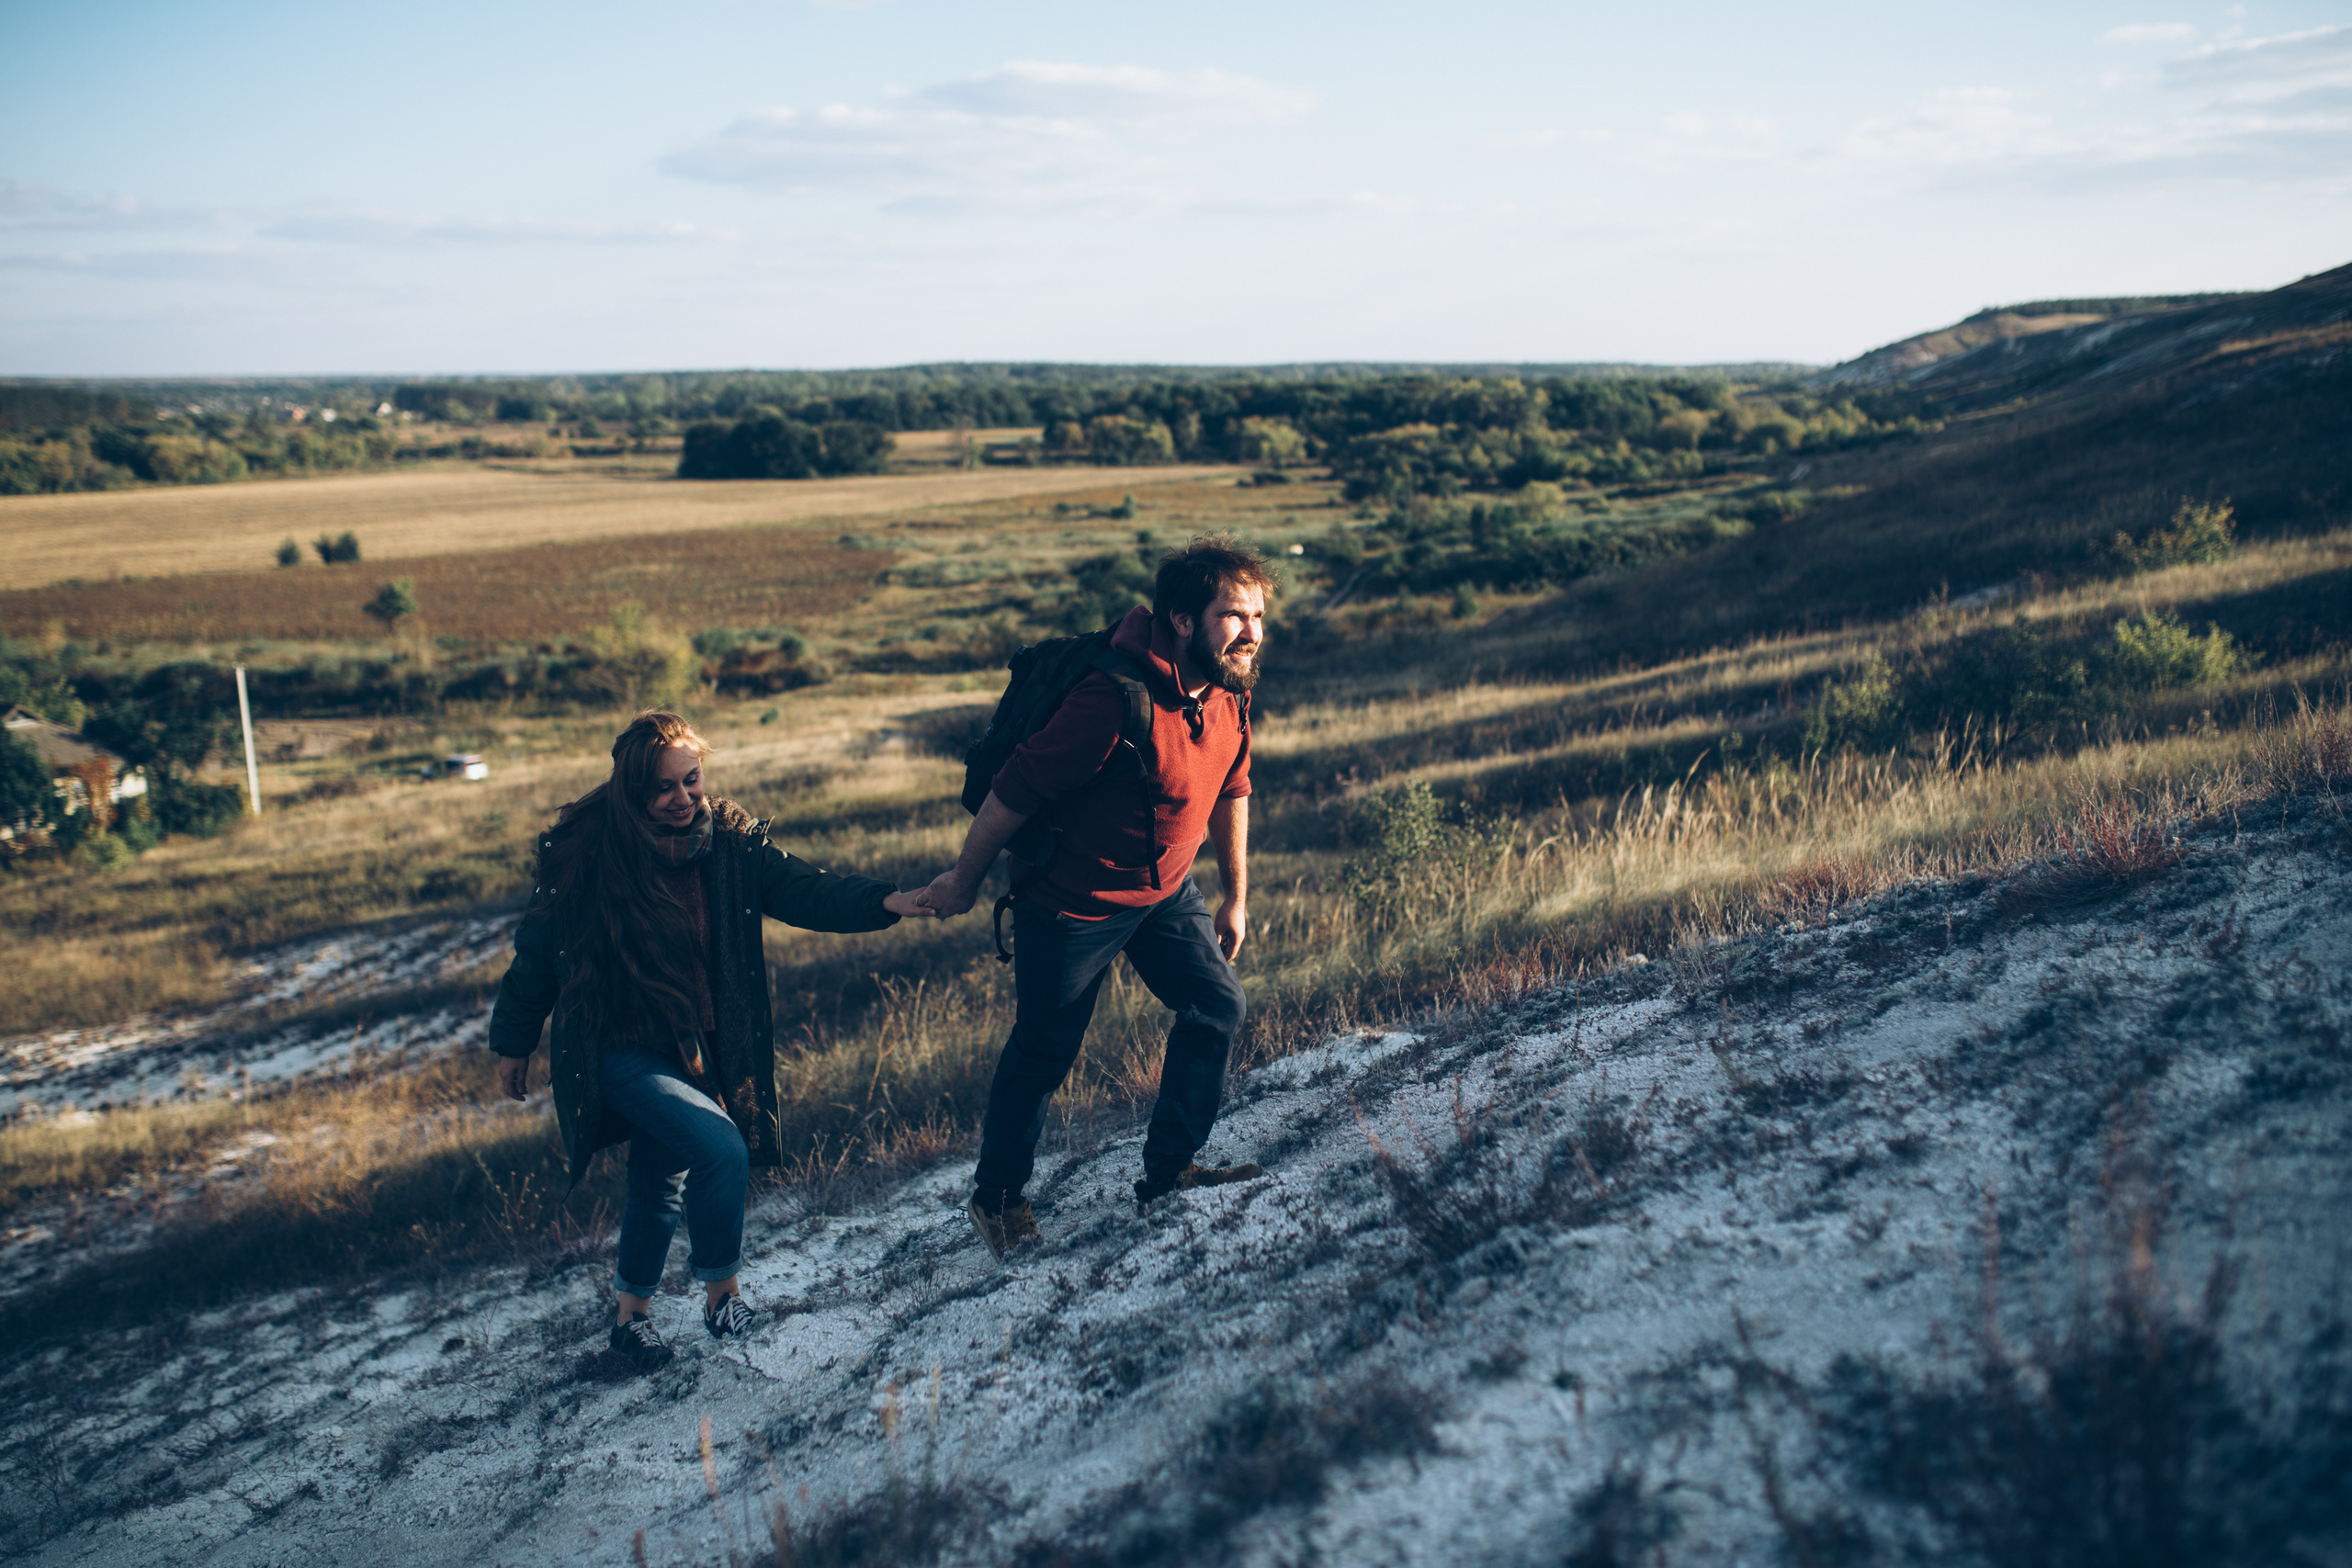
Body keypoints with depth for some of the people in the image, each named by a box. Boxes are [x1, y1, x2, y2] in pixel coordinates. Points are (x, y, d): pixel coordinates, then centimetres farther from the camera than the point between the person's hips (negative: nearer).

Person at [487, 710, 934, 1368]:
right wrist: (514, 1043, 7)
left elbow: (802, 889, -19)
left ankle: (631, 1315, 40)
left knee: (662, 1185, 18)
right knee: (721, 1149, -21)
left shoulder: (730, 840, -8)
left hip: (699, 1048, 4)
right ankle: (722, 1293, 1)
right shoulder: (583, 854, -15)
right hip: (621, 1051, -4)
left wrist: (883, 902, -37)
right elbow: (537, 951, -3)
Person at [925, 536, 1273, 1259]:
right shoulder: (1115, 699, -32)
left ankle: (1168, 1173, 17)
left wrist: (1236, 896, 16)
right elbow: (1016, 791, -22)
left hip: (1165, 890, 7)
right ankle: (996, 1198, 27)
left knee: (1216, 1006, 1)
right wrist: (964, 879, -10)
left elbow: (1230, 792, 11)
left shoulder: (1229, 690, -6)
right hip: (1073, 903, -7)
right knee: (1043, 1054, 5)